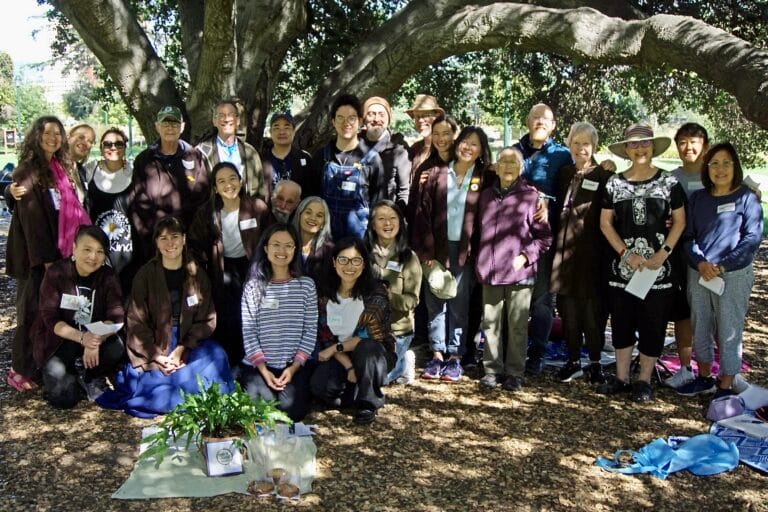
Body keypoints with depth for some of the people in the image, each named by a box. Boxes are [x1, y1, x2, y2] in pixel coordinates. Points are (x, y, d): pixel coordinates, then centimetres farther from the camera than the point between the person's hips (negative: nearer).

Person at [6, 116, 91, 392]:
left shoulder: (62, 168, 12)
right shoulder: (28, 172, -10)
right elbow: (31, 217, -15)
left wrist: (65, 250, 6)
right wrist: (45, 258, -19)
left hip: (57, 250, 7)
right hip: (35, 254, -7)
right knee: (32, 311, -3)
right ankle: (21, 371, 7)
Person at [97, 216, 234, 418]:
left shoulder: (196, 275, 5)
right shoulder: (146, 275, 1)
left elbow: (207, 319, 2)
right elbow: (136, 321, -3)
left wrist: (181, 350, -11)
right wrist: (157, 356, -14)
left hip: (189, 346, 2)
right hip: (153, 347, -1)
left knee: (216, 357, -28)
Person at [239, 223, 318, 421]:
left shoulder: (306, 285, 4)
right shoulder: (253, 286, 3)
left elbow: (310, 331, 1)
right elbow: (248, 332, 0)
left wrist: (293, 367, -10)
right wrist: (264, 370, -11)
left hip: (294, 366, 0)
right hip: (258, 365, 0)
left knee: (292, 411, -22)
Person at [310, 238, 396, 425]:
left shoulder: (375, 293, -16)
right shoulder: (324, 293, -6)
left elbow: (372, 336, -19)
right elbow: (325, 336, -6)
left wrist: (336, 348, -14)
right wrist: (348, 366, -19)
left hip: (374, 355, -3)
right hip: (340, 357, 3)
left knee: (365, 348, -37)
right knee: (319, 387, -24)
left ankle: (368, 402, -13)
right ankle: (364, 389, 5)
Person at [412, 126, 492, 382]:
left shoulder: (484, 178, 3)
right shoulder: (437, 173, 5)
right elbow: (424, 213, 1)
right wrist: (427, 254, -5)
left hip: (465, 250, -1)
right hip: (437, 248, 1)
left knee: (459, 303, 3)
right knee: (435, 301, 4)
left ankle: (455, 357, 11)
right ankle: (437, 354, 13)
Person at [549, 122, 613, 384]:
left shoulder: (604, 175, -2)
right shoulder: (563, 173, 12)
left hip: (590, 251, -4)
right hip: (564, 248, 4)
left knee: (592, 309, 1)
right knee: (568, 308, 8)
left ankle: (595, 363, 15)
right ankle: (573, 361, 20)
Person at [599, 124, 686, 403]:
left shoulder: (669, 182, 0)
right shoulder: (614, 183, 2)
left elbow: (680, 221, 2)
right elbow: (605, 223, 2)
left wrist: (663, 254, -10)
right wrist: (627, 254, -8)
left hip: (657, 268, -1)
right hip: (622, 267, 1)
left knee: (653, 325, 5)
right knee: (622, 323, 10)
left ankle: (644, 380, 18)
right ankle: (621, 377, 22)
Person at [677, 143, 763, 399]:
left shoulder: (747, 198, -4)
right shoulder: (698, 198, 8)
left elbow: (752, 238, -9)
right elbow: (688, 235, 5)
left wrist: (722, 266, -16)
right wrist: (700, 263, -12)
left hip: (734, 276, -4)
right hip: (698, 273, 4)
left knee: (728, 332, 1)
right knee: (700, 328, 14)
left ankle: (725, 387, 14)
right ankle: (704, 378, 32)